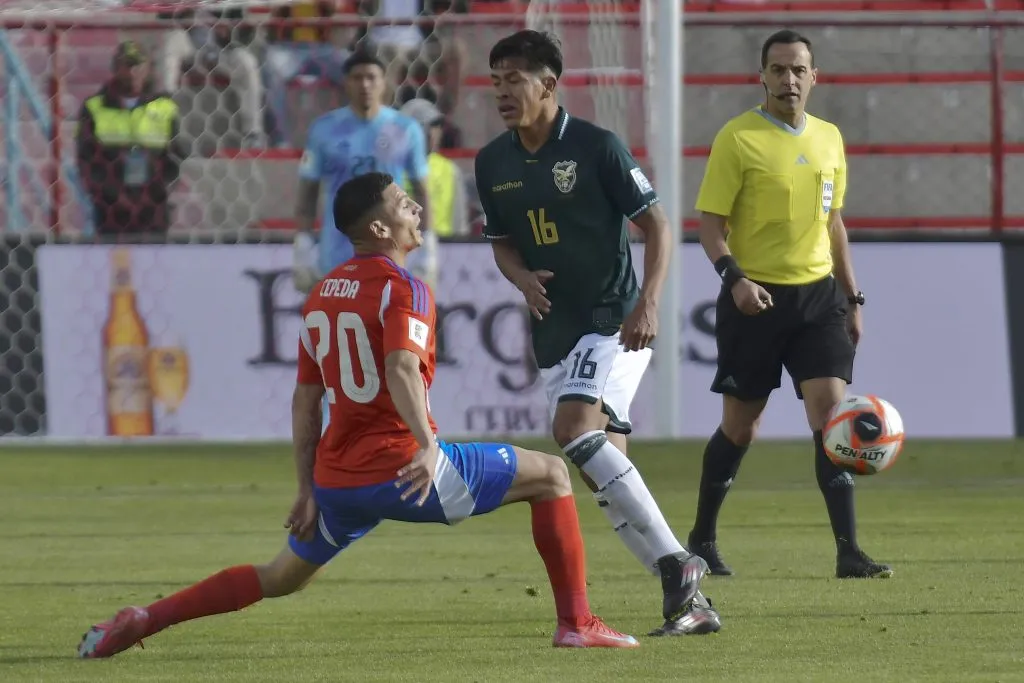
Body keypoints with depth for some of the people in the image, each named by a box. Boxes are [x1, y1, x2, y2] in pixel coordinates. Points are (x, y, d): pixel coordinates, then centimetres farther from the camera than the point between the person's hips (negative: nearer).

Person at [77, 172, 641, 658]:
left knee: (280, 579, 25)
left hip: (335, 480, 7)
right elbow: (402, 368, -27)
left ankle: (141, 621, 13)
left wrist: (308, 491, 22)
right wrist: (427, 445, -38)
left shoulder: (320, 296, 15)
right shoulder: (403, 288, -8)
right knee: (551, 475, 6)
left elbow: (305, 400, 18)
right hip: (402, 469, -7)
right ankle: (577, 624, 0)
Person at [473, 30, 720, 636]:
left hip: (614, 320, -7)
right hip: (555, 331, 7)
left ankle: (675, 561, -23)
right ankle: (688, 601, 7)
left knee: (575, 427, -27)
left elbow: (657, 226, -8)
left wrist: (649, 303, -20)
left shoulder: (596, 147, -10)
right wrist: (524, 278, -3)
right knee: (604, 465, 2)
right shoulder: (493, 162, 7)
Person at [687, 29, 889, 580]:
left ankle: (848, 551, -11)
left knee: (832, 413, -9)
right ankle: (702, 539, 24)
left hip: (817, 293, 4)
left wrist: (852, 298, 17)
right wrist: (734, 278, -25)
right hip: (756, 297, -4)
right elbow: (711, 224, -9)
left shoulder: (828, 138, 10)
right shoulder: (737, 138, -8)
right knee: (740, 427, 5)